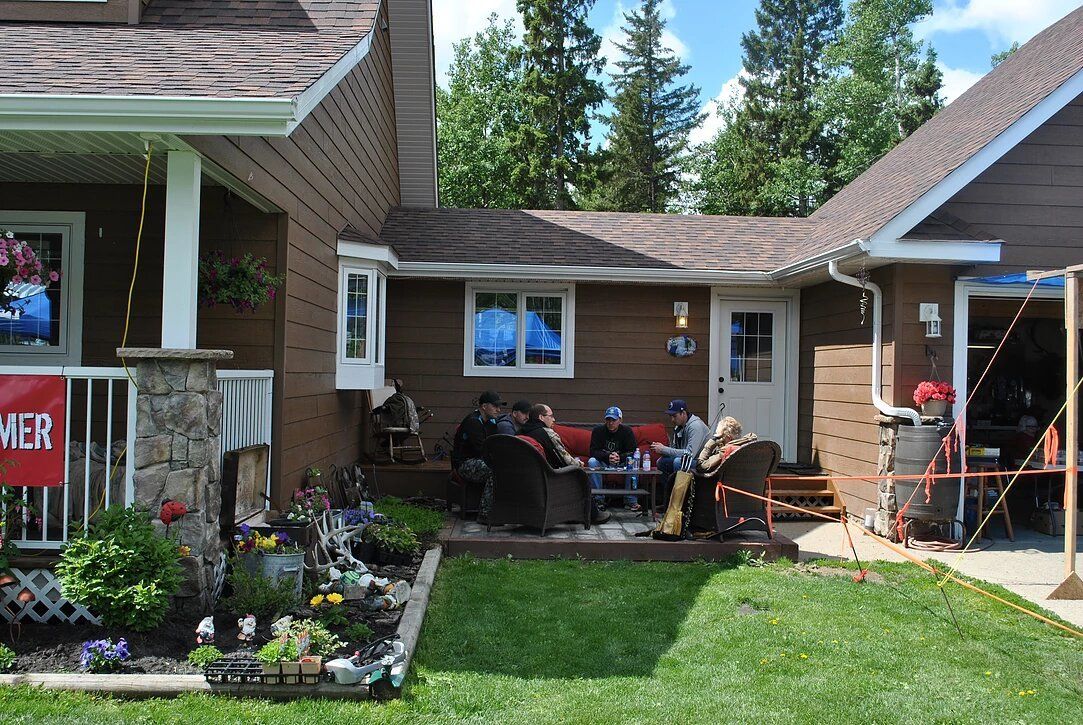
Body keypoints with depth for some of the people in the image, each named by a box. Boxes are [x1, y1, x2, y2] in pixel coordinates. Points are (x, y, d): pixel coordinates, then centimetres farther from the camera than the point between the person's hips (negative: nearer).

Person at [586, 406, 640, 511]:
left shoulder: (627, 431, -6)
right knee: (592, 462, -31)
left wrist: (620, 457, -34)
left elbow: (632, 452, -13)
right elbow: (593, 452, -14)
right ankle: (598, 499, -27)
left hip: (621, 463, 0)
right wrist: (608, 457, -33)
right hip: (603, 463, 0)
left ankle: (630, 501, -23)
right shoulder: (598, 430, -8)